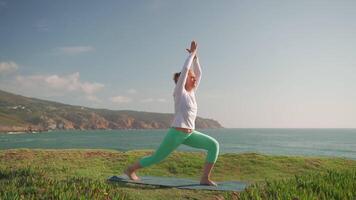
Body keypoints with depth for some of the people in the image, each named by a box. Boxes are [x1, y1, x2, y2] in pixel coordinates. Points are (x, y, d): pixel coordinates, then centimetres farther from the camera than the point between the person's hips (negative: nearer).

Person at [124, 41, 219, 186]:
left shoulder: (191, 92, 10)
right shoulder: (179, 92, -8)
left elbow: (199, 73, 13)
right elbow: (185, 69, -16)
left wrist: (195, 56, 9)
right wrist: (192, 53, -9)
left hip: (190, 134, 7)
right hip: (176, 133, -7)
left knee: (213, 145, -9)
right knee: (156, 158, 6)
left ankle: (205, 178, -5)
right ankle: (130, 169, 29)